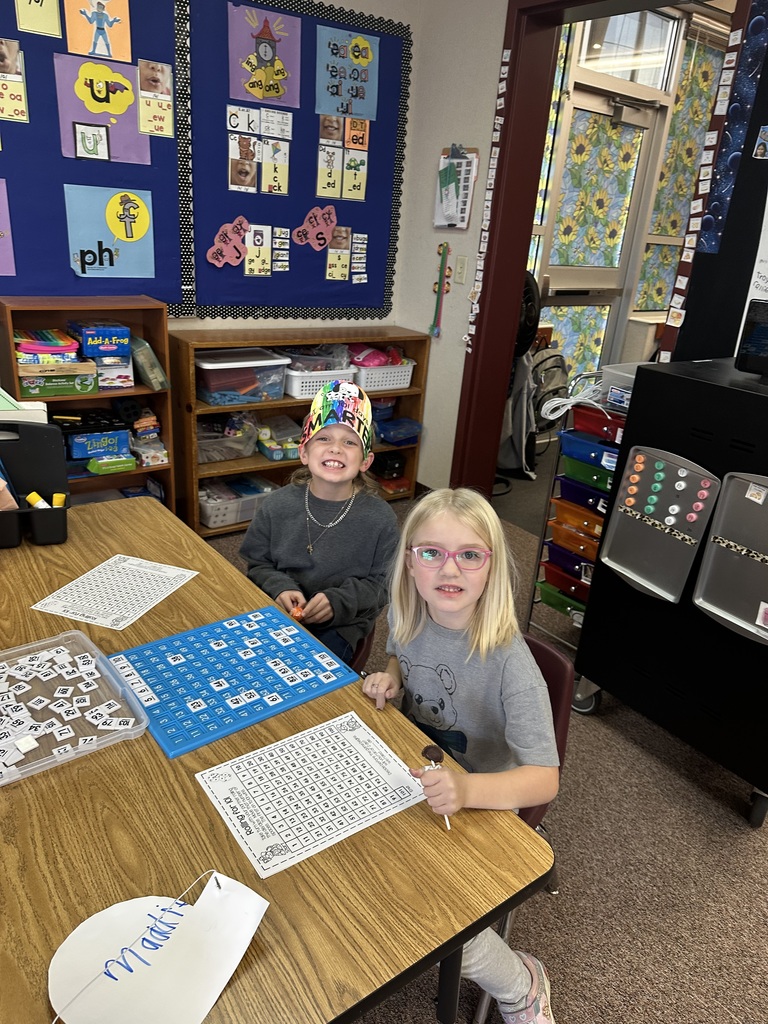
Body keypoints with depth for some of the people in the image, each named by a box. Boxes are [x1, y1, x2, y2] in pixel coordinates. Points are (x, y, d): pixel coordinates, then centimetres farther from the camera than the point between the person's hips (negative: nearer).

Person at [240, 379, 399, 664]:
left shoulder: (380, 518, -10)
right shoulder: (276, 506, -4)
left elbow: (382, 584, -4)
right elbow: (257, 564, 7)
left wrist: (338, 600, -19)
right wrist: (279, 588, -14)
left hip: (341, 624, -2)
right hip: (281, 611, 3)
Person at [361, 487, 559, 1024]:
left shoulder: (508, 661, -30)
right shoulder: (407, 615, -13)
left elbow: (545, 779, -32)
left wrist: (467, 790, -50)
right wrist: (389, 678, -11)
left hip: (482, 802, -6)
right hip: (417, 774, 6)